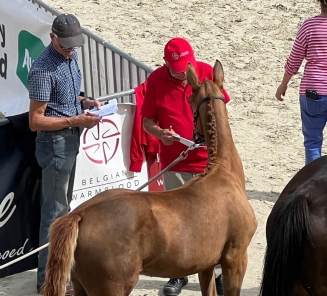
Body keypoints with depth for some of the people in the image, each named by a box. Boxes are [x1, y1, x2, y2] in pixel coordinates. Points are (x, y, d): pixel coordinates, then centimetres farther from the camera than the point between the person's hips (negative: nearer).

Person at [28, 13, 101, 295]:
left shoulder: (71, 57, 4)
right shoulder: (43, 69, -22)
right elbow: (36, 121, -22)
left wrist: (85, 101, 1)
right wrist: (76, 120, -26)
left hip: (71, 140, 9)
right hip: (55, 143, -9)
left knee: (62, 205, 19)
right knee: (55, 210, -2)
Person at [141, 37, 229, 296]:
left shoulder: (208, 72, -7)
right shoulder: (156, 80, -7)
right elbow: (147, 120, -1)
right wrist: (160, 133, -22)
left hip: (208, 160, 0)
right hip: (174, 164, 0)